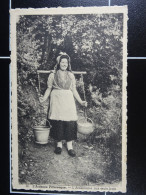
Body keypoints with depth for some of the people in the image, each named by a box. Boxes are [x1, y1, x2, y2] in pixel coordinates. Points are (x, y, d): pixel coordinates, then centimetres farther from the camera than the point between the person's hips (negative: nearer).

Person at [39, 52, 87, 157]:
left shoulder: (71, 75, 13)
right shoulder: (53, 75, 7)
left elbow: (74, 90, 14)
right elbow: (49, 88, 6)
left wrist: (81, 101, 9)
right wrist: (44, 98, -10)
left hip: (68, 100, 2)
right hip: (56, 100, -1)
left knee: (70, 121, -7)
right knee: (57, 122, -4)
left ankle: (70, 145, 1)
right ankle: (59, 144, 11)